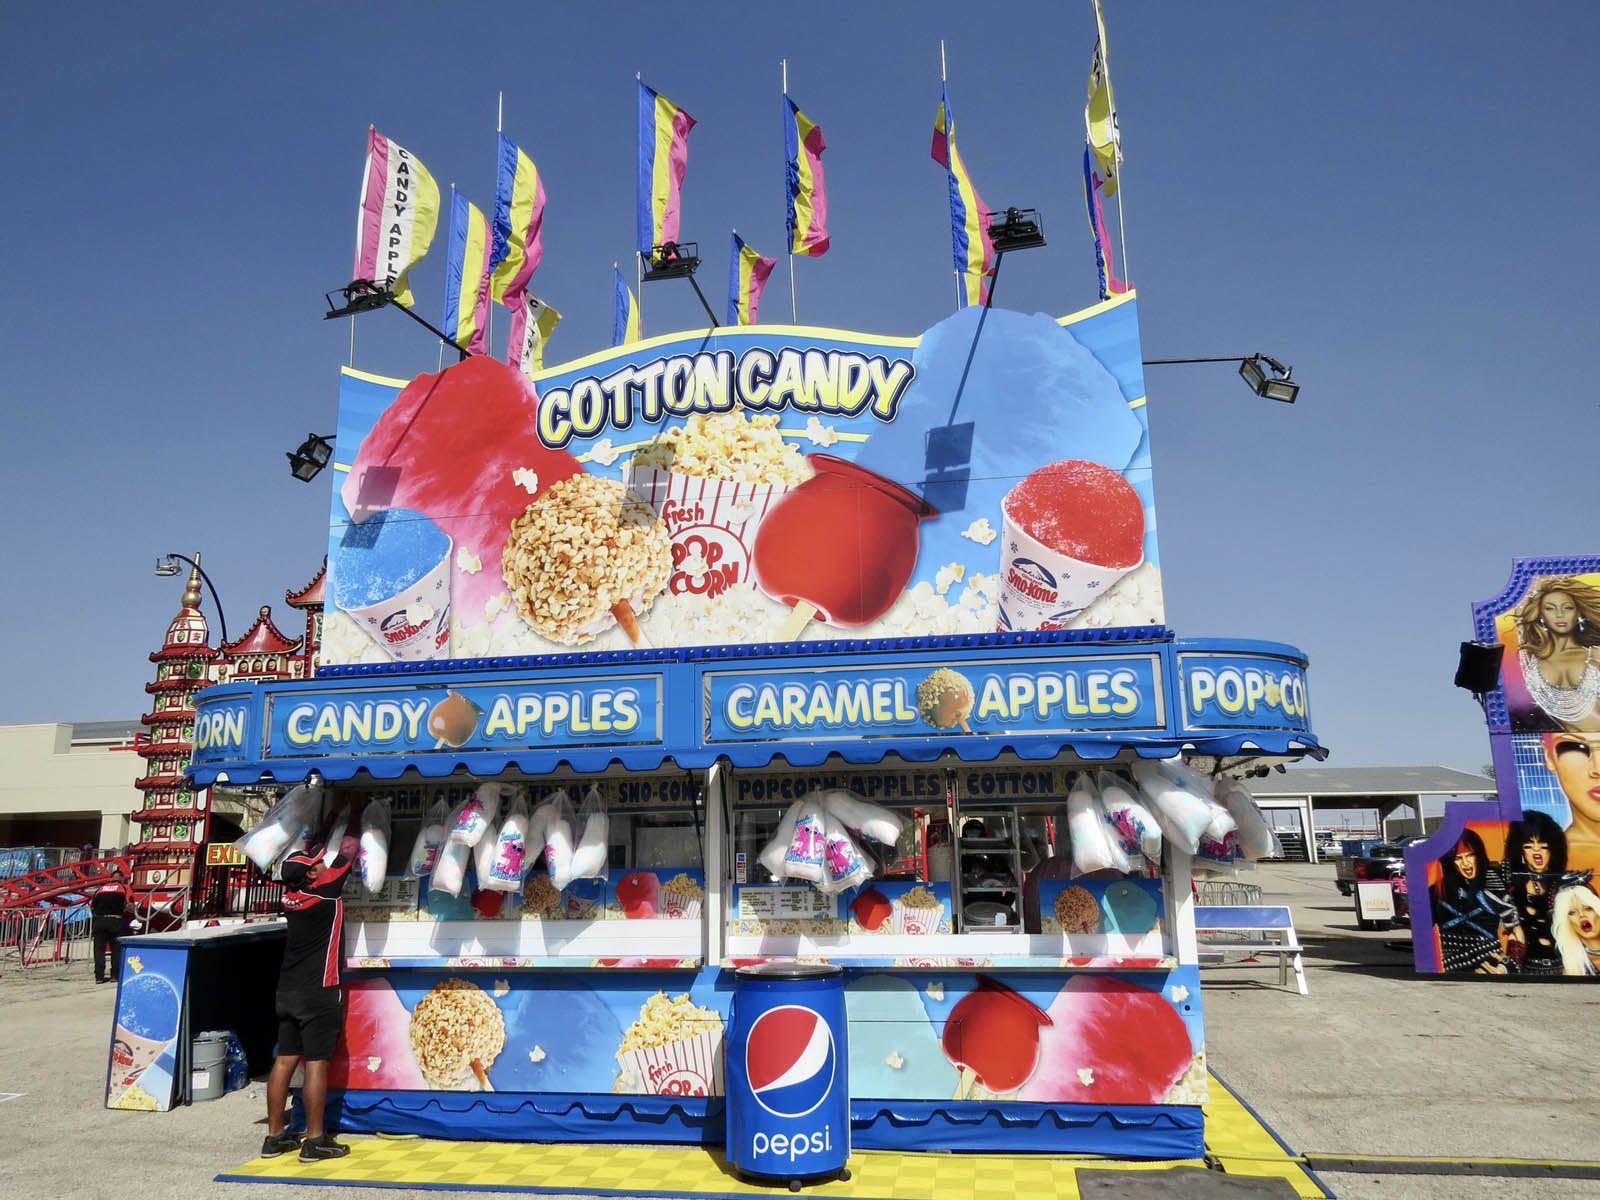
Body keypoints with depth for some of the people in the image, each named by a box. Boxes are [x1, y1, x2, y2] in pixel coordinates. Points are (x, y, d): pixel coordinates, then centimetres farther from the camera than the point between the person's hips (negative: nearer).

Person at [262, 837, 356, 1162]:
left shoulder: (290, 895, 3)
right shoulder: (325, 892, -15)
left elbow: (305, 857, 22)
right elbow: (349, 848, -6)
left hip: (288, 991, 7)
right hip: (319, 992, -7)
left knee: (284, 1060, 10)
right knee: (316, 1063, -3)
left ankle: (274, 1136, 17)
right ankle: (315, 1141, 0)